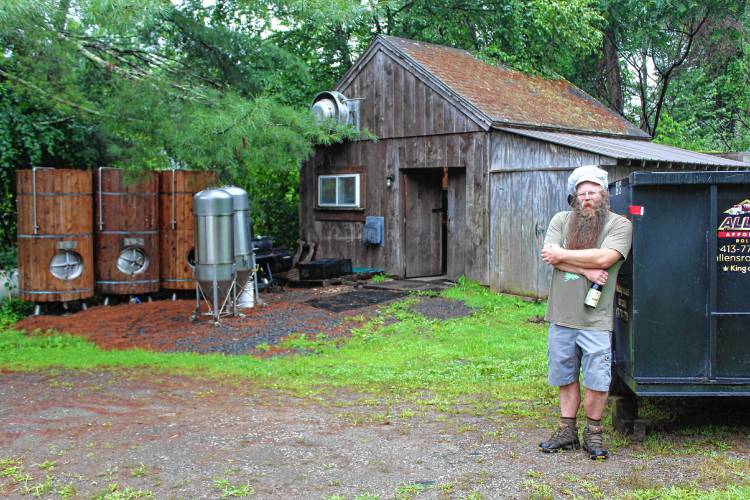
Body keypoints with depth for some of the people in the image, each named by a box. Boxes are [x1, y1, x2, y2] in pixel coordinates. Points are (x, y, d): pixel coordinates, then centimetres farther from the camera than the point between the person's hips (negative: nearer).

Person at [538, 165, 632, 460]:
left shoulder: (619, 225, -2)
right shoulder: (561, 220, 8)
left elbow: (604, 257, -18)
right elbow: (550, 257, -6)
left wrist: (561, 254, -9)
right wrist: (587, 270, -15)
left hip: (595, 319, -3)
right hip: (561, 314, 3)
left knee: (597, 381, 0)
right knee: (565, 378, 12)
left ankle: (593, 432, 18)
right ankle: (567, 431, 24)